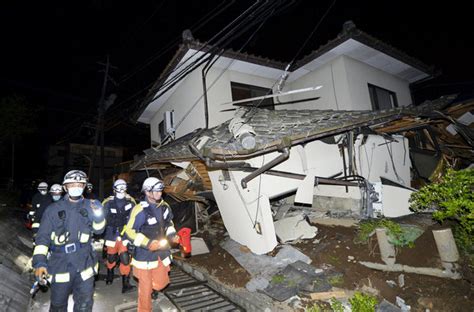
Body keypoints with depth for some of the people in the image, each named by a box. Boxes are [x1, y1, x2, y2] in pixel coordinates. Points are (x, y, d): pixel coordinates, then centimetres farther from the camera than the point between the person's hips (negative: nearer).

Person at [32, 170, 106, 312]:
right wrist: (40, 261, -16)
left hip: (84, 266, 1)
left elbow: (98, 230, -3)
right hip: (60, 266, -1)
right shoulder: (54, 209, -5)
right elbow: (43, 237, -5)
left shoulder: (89, 206, 0)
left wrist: (98, 217, -24)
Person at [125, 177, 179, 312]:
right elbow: (130, 231, -16)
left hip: (161, 251, 6)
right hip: (144, 253, -5)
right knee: (145, 286, 9)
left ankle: (152, 288, 49)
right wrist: (147, 243, -24)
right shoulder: (140, 210, -22)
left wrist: (172, 235, -2)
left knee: (161, 282, 15)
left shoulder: (164, 206, -2)